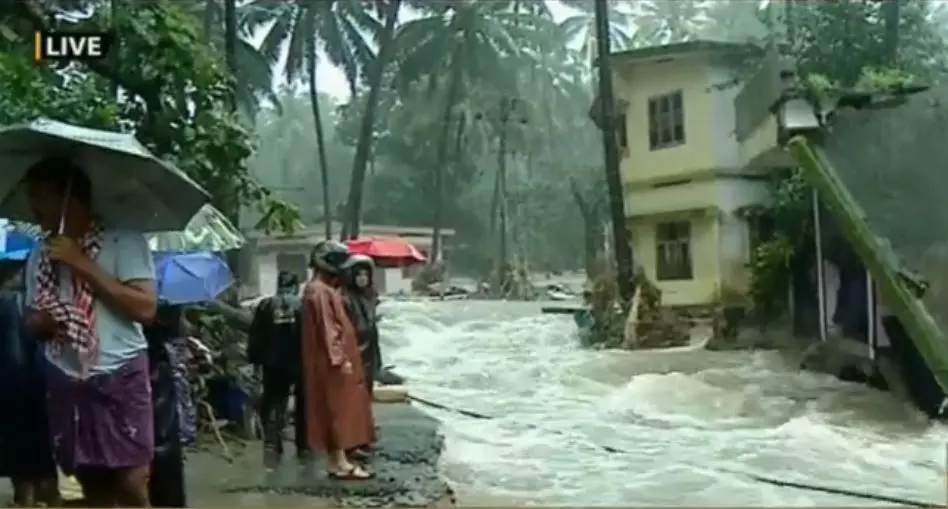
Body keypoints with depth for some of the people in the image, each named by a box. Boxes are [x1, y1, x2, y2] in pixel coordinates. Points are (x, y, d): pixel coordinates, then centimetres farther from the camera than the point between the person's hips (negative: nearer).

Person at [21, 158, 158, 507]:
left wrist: (82, 263, -15)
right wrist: (41, 322, -6)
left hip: (120, 377, -5)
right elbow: (32, 321, 20)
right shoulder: (39, 256, 12)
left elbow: (145, 308, -15)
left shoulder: (124, 240, -5)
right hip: (66, 381, 5)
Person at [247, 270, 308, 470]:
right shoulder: (304, 305, -4)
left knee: (274, 403, 9)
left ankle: (272, 444, -8)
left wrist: (255, 360, 7)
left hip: (273, 364, 1)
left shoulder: (265, 306, 0)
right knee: (303, 405, 12)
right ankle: (303, 448, 15)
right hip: (301, 363, -1)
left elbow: (255, 336, 0)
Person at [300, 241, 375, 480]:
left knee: (339, 410, 12)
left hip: (332, 360, 10)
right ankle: (339, 463, -1)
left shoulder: (323, 289, 16)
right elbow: (327, 328, -21)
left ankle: (338, 459, 18)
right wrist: (340, 359, -23)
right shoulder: (319, 291, -16)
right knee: (338, 410, -6)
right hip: (331, 362, -10)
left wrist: (343, 356, 20)